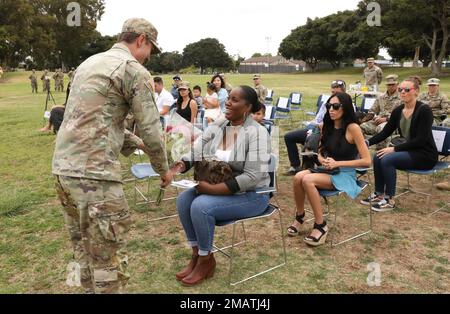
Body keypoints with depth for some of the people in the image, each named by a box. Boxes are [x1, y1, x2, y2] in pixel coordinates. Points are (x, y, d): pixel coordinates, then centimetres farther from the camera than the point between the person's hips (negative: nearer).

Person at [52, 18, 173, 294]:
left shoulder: (89, 63, 20)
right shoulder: (135, 70, -7)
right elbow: (151, 128, -7)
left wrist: (135, 143, 28)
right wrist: (163, 169, 8)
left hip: (64, 167, 9)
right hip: (94, 172, -9)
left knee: (86, 248, 21)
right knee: (109, 256, 2)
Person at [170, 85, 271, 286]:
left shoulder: (256, 133, -19)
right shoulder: (217, 126, 2)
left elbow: (252, 177, -26)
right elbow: (196, 152, -1)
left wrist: (213, 189, -26)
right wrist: (182, 164, -25)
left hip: (250, 194, -7)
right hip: (216, 187, 7)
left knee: (201, 206, -25)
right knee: (184, 199, -12)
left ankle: (206, 260, -2)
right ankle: (197, 255, 3)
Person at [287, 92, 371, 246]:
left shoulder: (353, 128, -13)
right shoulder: (327, 126, 7)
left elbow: (366, 161, -16)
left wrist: (337, 163, -20)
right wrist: (322, 160, -5)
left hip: (345, 175, -6)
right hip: (328, 170, 6)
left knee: (307, 180, -30)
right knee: (298, 177, -24)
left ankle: (321, 226, -16)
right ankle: (300, 216, -3)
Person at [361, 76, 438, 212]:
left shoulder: (424, 110, -17)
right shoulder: (398, 111, 3)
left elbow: (421, 140, -22)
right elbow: (385, 133, 5)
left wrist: (395, 149, -25)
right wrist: (368, 142, -11)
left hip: (425, 155, -7)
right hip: (409, 151, 7)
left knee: (387, 160, -26)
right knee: (378, 157, -14)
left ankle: (389, 200, -13)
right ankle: (379, 194, 0)